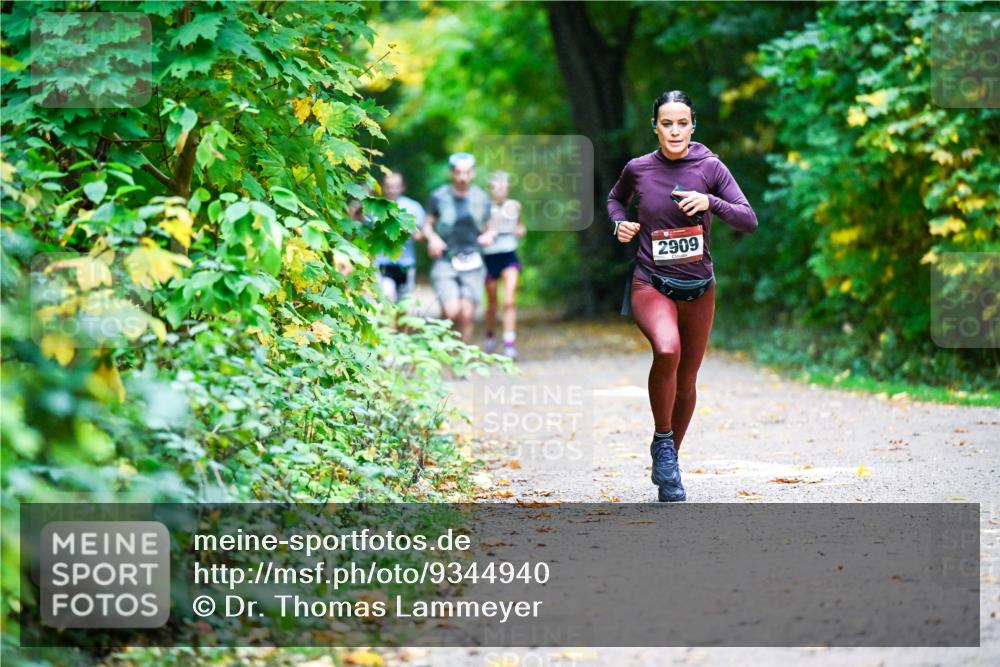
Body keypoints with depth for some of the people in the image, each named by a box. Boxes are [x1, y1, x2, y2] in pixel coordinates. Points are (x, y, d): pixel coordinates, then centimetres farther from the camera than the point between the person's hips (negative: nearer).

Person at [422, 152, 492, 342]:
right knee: (451, 312, -17)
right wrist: (432, 237, -10)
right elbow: (427, 223, 10)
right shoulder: (439, 197, 1)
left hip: (472, 263, 2)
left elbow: (486, 228, 16)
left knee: (466, 315, -7)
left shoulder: (481, 199, 5)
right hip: (445, 262, -2)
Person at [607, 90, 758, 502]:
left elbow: (749, 221, -8)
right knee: (666, 350, -32)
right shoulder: (638, 169, -2)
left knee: (686, 381, 12)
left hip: (699, 288, 2)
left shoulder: (709, 167, -5)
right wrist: (619, 223, 0)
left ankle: (669, 462, 34)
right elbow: (615, 198, 20)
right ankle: (662, 441, -12)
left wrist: (711, 202, -23)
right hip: (651, 284, -2)